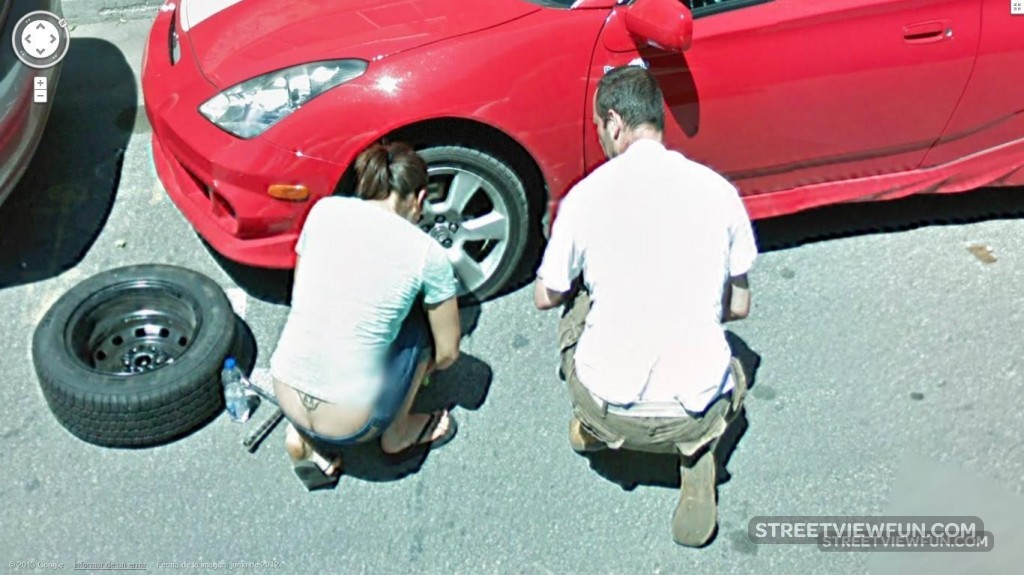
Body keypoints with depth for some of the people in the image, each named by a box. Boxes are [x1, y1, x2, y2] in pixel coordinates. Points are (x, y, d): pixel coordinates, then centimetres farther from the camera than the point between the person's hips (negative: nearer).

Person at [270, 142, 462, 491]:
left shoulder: (325, 209, 1)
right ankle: (397, 436, 26)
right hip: (350, 424, -4)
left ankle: (304, 438, 18)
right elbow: (447, 354, 3)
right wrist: (422, 368, 26)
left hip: (286, 399, 4)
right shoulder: (427, 253, -7)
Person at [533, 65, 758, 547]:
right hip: (696, 411, 0)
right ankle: (699, 452, 9)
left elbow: (545, 298, 5)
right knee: (732, 376, 36)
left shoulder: (586, 195, -9)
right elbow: (739, 306, 7)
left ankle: (590, 427, 23)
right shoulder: (719, 190, -3)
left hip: (610, 409, 1)